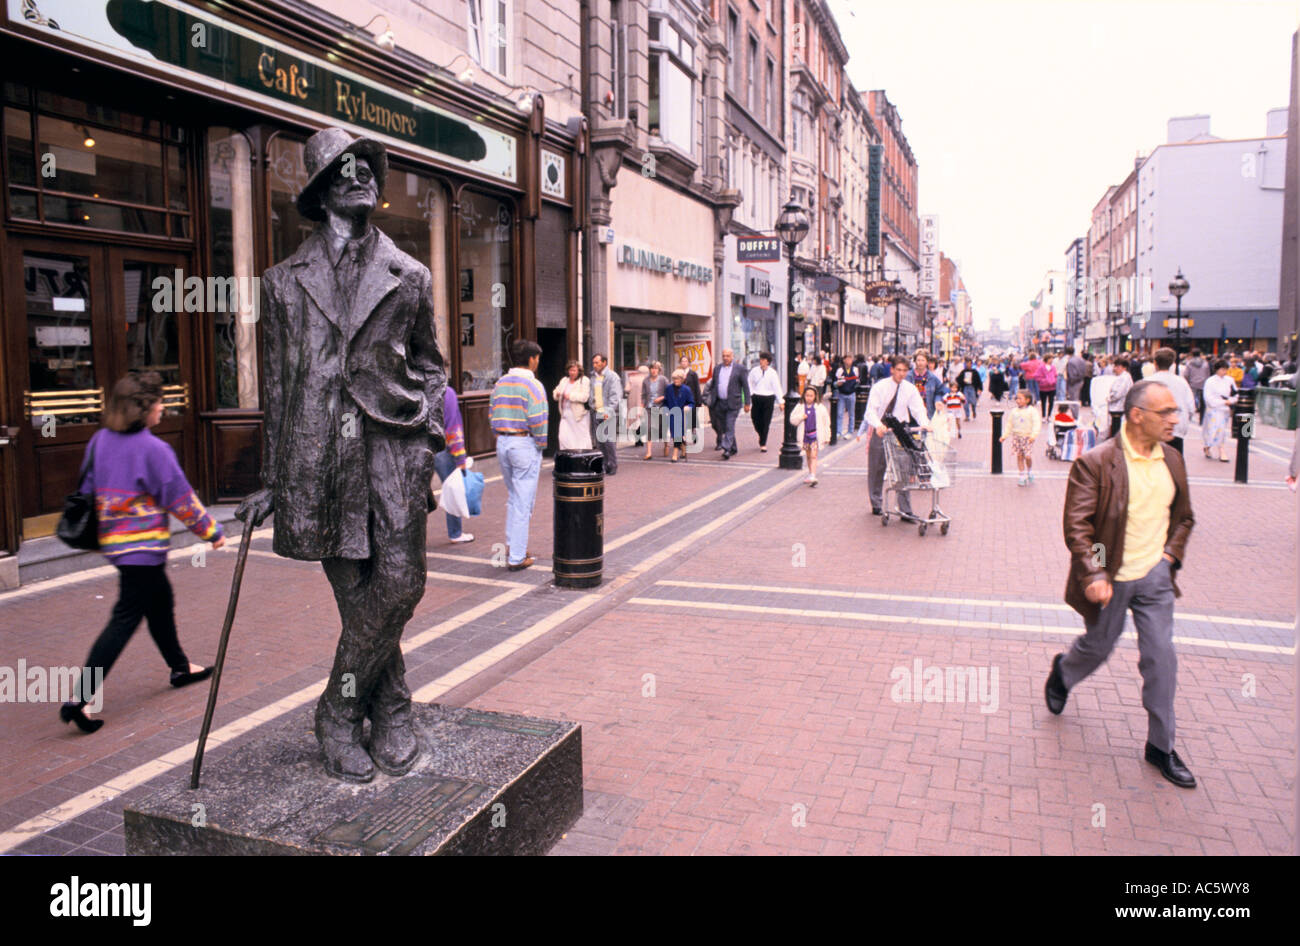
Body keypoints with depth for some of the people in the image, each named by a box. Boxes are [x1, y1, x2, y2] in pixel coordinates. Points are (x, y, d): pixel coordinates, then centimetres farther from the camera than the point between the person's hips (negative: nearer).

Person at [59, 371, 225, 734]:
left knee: (160, 601, 22)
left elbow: (88, 489, 13)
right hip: (143, 546, -9)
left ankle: (180, 667, 37)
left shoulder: (99, 441, 5)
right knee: (125, 618, -5)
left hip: (113, 540, 9)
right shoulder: (153, 449, -18)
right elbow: (181, 499, -13)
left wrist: (98, 531, 26)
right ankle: (82, 698, -7)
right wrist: (212, 531, -2)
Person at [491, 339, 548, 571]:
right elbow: (538, 421, -18)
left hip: (502, 443, 7)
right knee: (523, 502, -1)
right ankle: (516, 557, 2)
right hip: (525, 445, -7)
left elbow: (492, 416, 11)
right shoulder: (532, 385, -12)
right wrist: (541, 444, -5)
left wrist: (502, 439, 16)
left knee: (513, 498, 21)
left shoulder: (500, 384, 10)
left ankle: (512, 545, 27)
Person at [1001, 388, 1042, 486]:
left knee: (1028, 456, -6)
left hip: (1027, 437, -4)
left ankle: (1030, 472, 23)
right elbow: (1009, 424, 15)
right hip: (1016, 436, 4)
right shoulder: (1014, 411, 8)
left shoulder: (1032, 410, -6)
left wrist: (1033, 436, -23)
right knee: (1019, 456, 2)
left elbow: (1037, 424, -12)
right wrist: (1005, 436, 10)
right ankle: (1023, 477, 9)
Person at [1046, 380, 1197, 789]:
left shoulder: (1172, 462, 2)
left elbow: (1183, 517, 17)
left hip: (1154, 576, 4)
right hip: (1110, 578, -4)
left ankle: (1161, 746, 16)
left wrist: (1171, 555, 3)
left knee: (1161, 658, 2)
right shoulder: (1096, 462, -17)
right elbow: (1076, 525, -19)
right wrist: (1093, 575, -26)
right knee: (1097, 648, 14)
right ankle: (1062, 674, 49)